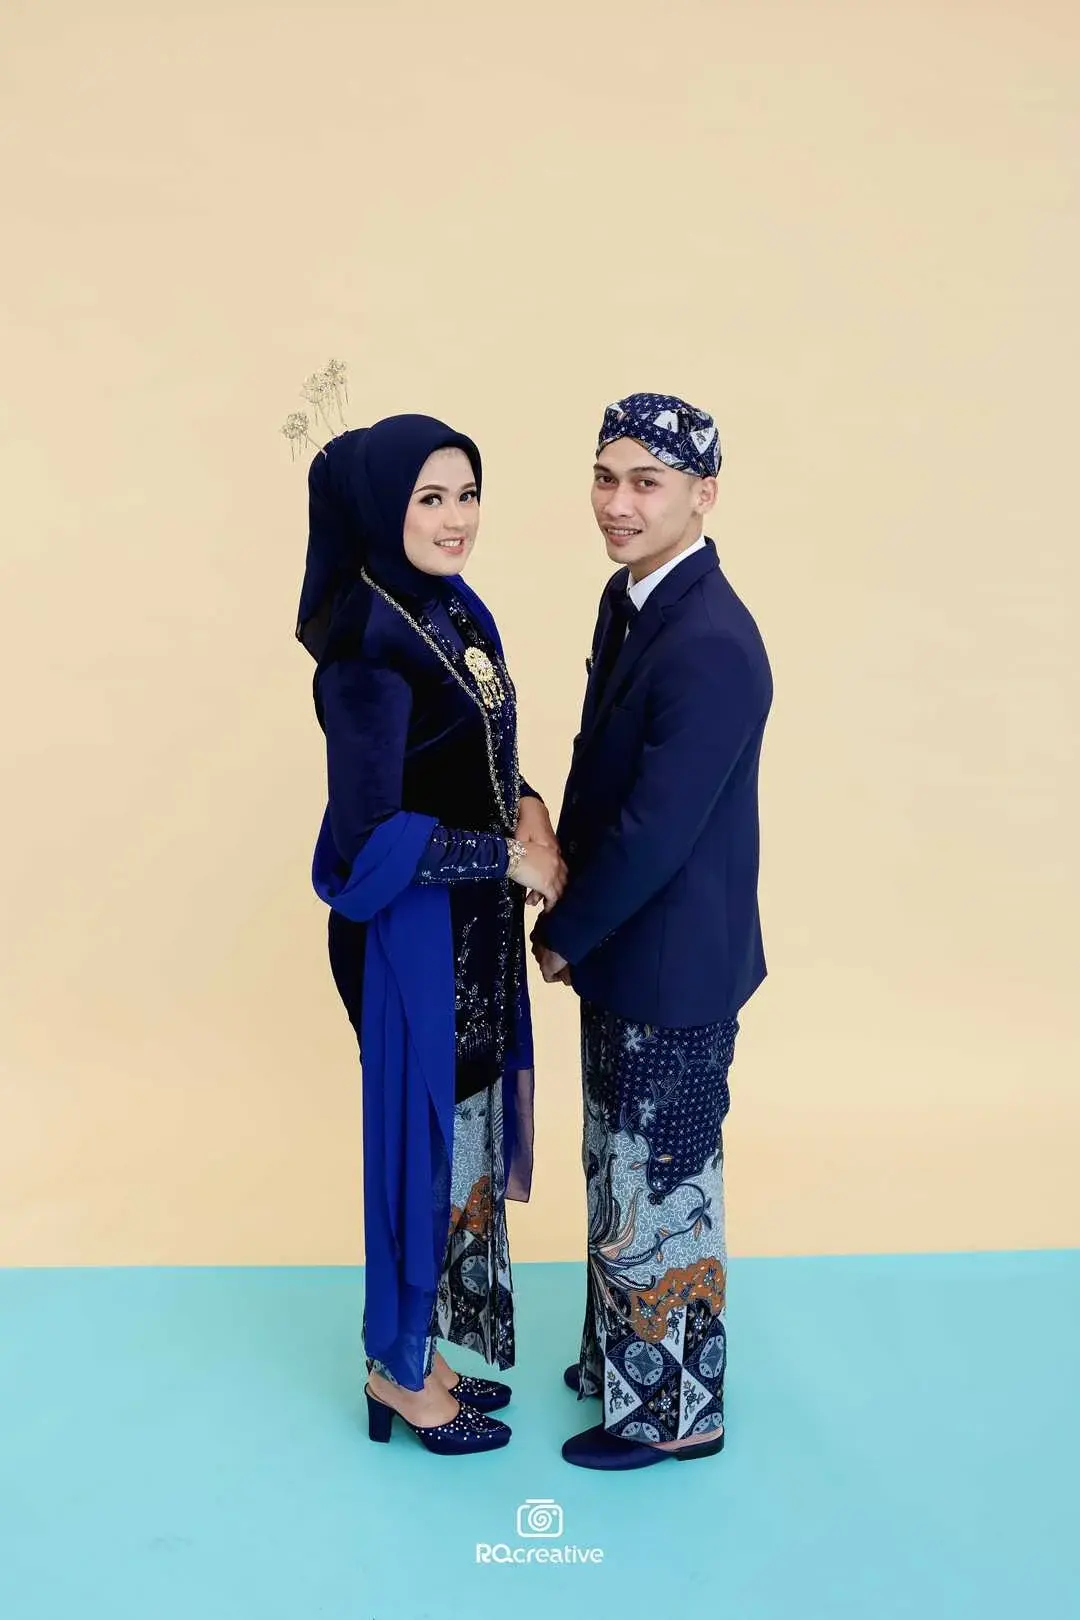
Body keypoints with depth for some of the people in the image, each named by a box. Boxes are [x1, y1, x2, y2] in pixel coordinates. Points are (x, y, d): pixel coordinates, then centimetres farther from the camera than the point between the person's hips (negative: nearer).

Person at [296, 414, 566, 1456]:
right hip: (412, 929, -8)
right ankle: (401, 1371, 28)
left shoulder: (459, 612, 5)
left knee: (464, 1124, 18)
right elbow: (368, 833, -23)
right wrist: (513, 857, -17)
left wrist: (525, 803, -4)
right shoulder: (368, 648, -22)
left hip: (474, 920, 9)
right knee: (422, 1127, 6)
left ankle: (422, 1349, 36)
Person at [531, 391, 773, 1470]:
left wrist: (562, 936, -11)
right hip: (623, 950, 9)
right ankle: (621, 1354, 44)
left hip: (675, 968, -9)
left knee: (659, 1187, 8)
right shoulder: (630, 598, 3)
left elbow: (655, 831, -24)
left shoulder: (711, 646, -26)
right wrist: (568, 911, 5)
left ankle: (674, 1411, 29)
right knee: (618, 1170, 23)